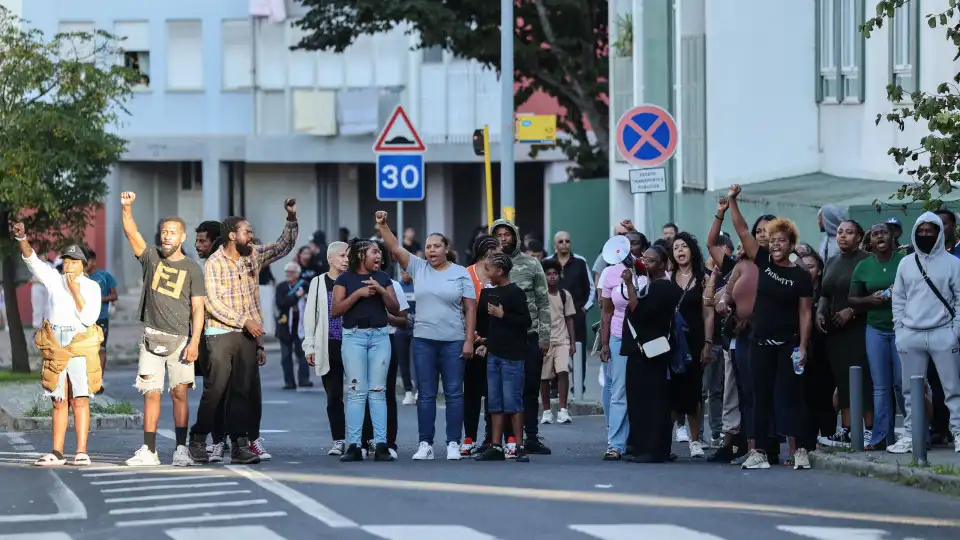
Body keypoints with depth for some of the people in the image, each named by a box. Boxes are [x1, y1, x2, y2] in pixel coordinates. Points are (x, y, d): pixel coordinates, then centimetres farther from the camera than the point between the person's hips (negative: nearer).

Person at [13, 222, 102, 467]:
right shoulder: (54, 280, 9)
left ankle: (81, 452, -12)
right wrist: (22, 238, -20)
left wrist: (76, 291, -12)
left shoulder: (91, 286, 4)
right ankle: (56, 452, 4)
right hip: (55, 345, 2)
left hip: (81, 345, -2)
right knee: (59, 401, 4)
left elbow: (89, 318, -7)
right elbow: (32, 260, -4)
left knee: (80, 399, -9)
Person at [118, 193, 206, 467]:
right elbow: (131, 232, -3)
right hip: (152, 337, 1)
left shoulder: (192, 269, 4)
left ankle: (181, 449, -2)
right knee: (151, 393, -1)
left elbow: (198, 308, 0)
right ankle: (148, 451, -1)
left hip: (179, 339, -1)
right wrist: (127, 208, -21)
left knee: (179, 392, -5)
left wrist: (194, 341, -10)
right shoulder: (151, 256, 9)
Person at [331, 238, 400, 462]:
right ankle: (354, 445, -5)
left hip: (380, 336, 3)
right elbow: (335, 310, -5)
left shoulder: (383, 278, 13)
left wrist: (381, 290, -7)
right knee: (356, 391, -6)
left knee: (378, 391, 0)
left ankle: (381, 444, -2)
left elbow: (395, 309, 9)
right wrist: (358, 294, -13)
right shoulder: (345, 279, 3)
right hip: (354, 336, -3)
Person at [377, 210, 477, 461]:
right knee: (426, 394, 4)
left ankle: (453, 444, 5)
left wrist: (469, 341, -7)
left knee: (454, 393, 1)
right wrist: (382, 226, -16)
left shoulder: (461, 274, 2)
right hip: (423, 340, 2)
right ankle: (425, 444, 7)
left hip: (453, 342, -2)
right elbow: (395, 248, -1)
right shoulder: (418, 268, 7)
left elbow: (470, 309, -1)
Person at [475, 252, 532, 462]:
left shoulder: (515, 293, -8)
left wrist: (503, 315, -16)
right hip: (493, 354, 8)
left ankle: (517, 446, -3)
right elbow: (482, 320, 24)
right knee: (495, 403, 8)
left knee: (512, 401, -6)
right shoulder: (488, 293, 13)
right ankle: (496, 446, 11)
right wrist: (484, 342, 19)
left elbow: (526, 321, -15)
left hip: (512, 356, -8)